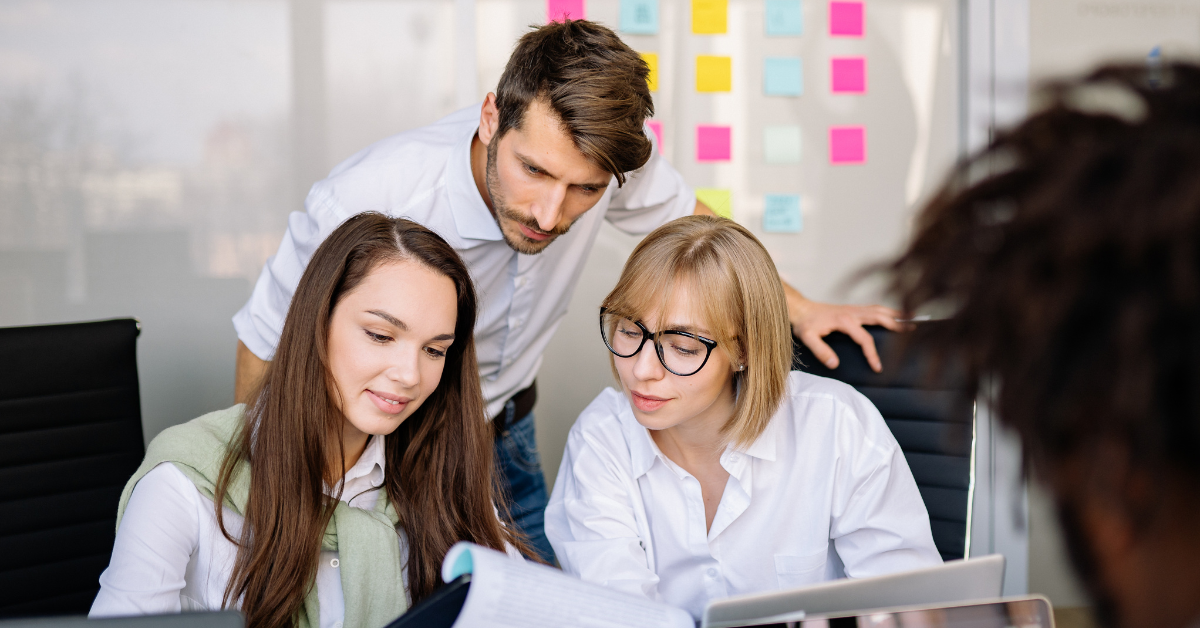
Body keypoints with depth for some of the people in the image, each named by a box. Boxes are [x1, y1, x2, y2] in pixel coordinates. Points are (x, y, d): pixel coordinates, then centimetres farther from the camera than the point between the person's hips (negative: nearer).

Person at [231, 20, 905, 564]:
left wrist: (799, 309, 1)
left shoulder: (594, 149, -23)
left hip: (506, 438, 4)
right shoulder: (365, 204, -36)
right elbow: (269, 343, -18)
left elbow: (686, 218, 1)